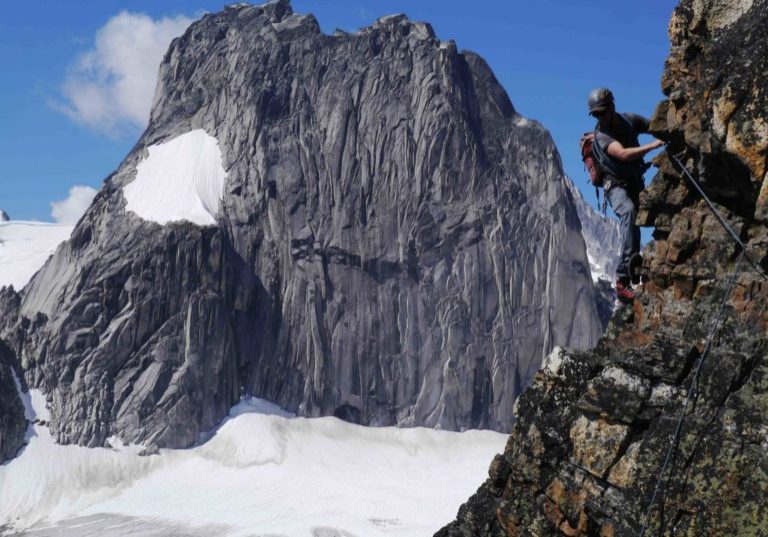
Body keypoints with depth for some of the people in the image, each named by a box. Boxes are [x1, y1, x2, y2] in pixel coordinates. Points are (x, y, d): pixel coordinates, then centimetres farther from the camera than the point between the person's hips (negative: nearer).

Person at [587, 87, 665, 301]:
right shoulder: (602, 135, -17)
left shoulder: (630, 120, 1)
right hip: (617, 186, -8)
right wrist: (652, 146, -40)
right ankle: (625, 276, -46)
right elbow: (623, 154, -34)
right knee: (629, 211, -35)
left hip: (636, 184, 8)